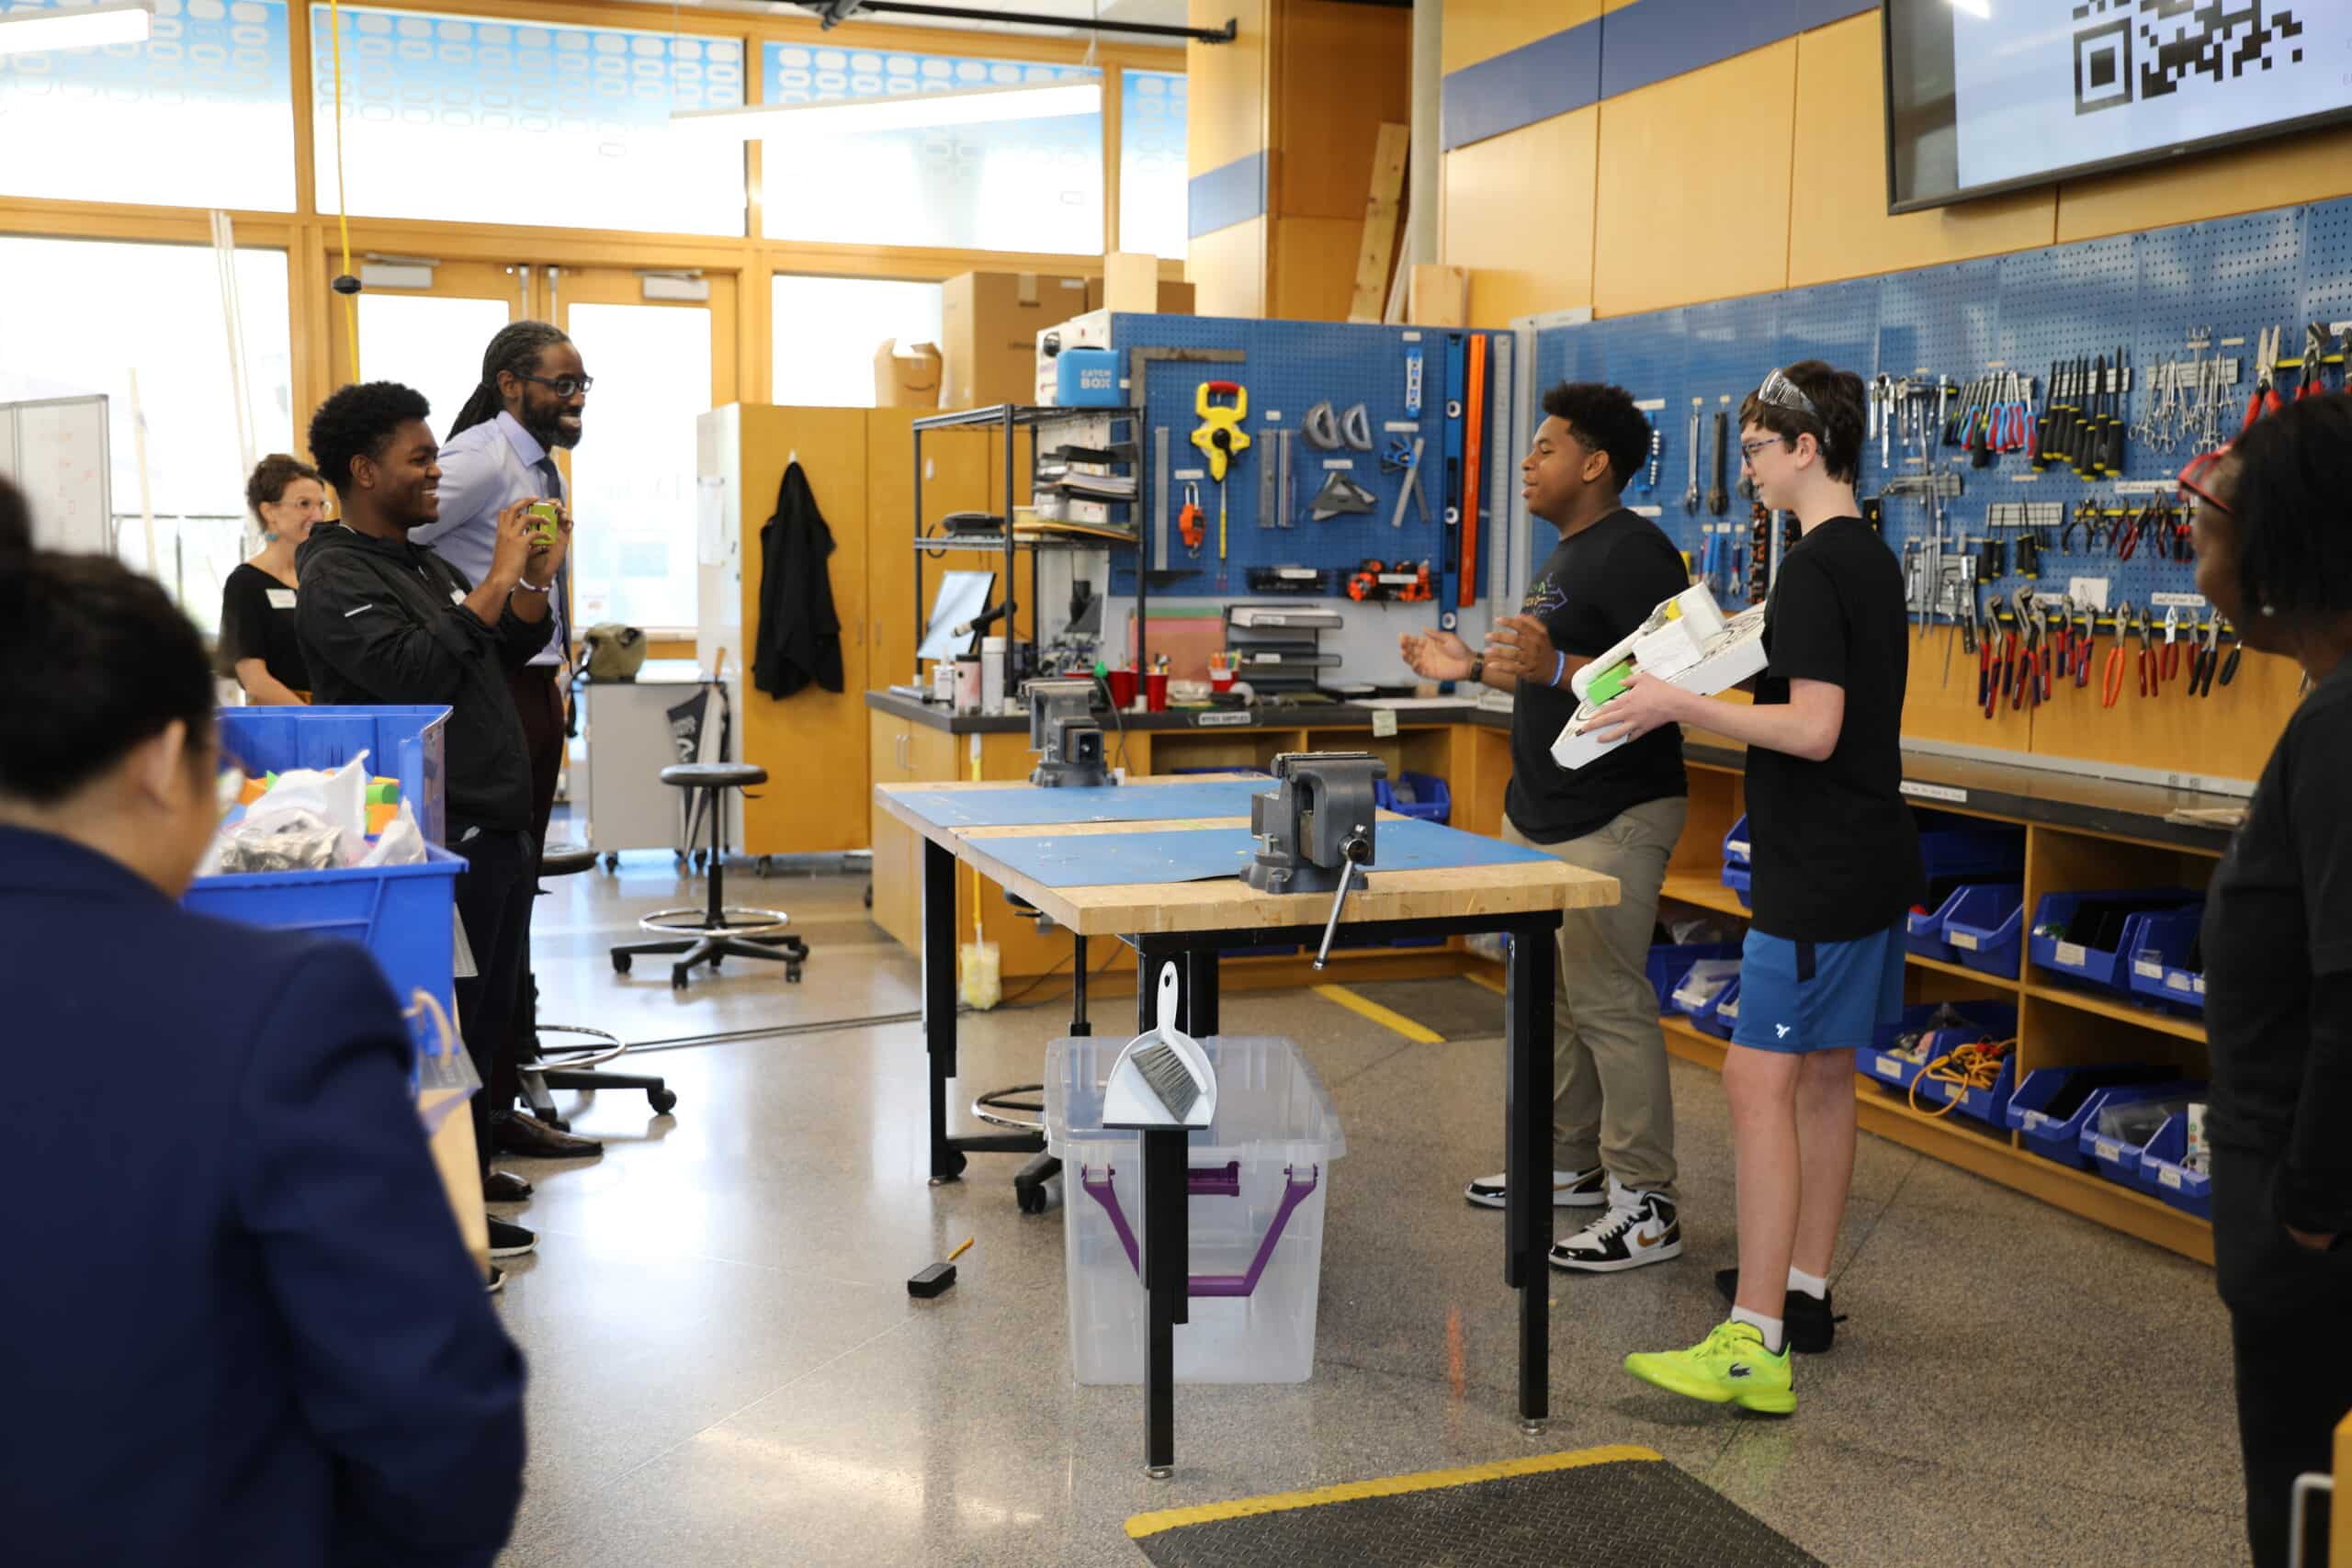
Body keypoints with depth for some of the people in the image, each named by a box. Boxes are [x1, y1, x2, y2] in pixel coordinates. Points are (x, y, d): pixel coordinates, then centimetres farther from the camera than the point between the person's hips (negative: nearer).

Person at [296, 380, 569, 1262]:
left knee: (489, 1028, 14)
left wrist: (537, 578, 7)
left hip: (497, 833, 9)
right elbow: (417, 670, -24)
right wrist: (499, 578, -20)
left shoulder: (423, 564, 18)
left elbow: (508, 655, 21)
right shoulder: (336, 577, -10)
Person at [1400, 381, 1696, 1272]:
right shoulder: (1565, 556, 18)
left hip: (1612, 820, -10)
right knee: (1548, 994, 15)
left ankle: (1646, 1207, -1)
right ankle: (1570, 1164, 28)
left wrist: (1554, 666, -32)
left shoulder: (1634, 554, -14)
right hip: (1538, 814, 11)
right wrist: (1474, 669, 20)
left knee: (1607, 1001, -8)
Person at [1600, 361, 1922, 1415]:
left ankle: (1754, 1346, -13)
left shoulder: (1814, 568, -17)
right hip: (1868, 860, 11)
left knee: (1760, 1080, -11)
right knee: (1823, 1079, 16)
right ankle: (1805, 1292, 28)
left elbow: (1814, 730, -24)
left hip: (1821, 873, -11)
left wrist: (1681, 706, -20)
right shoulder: (1873, 558, 14)